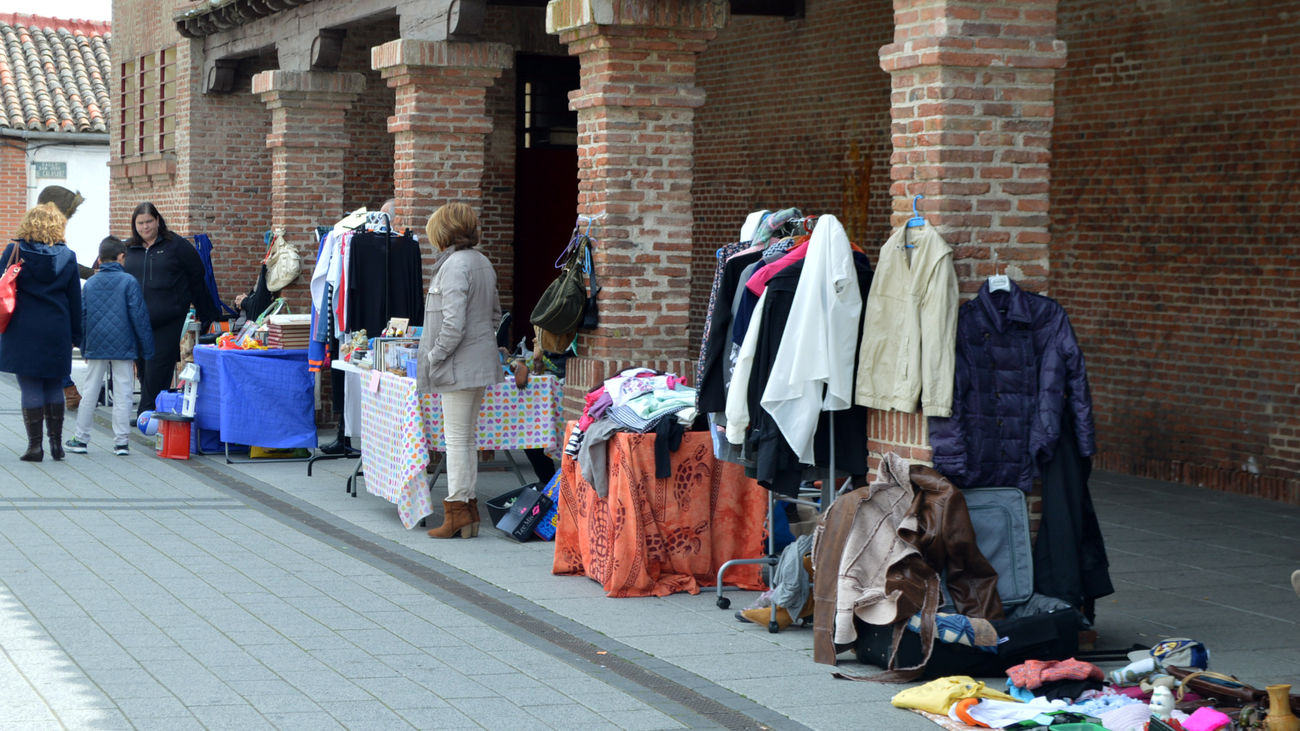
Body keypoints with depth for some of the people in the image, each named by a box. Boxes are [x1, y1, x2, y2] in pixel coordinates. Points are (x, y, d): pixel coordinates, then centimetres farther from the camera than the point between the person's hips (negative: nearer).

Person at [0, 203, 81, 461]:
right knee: (54, 387, 13)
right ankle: (56, 443, 14)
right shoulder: (67, 257, 1)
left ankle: (35, 445, 0)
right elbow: (75, 299, 6)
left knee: (30, 388, 1)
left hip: (22, 332, -2)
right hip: (56, 332, 2)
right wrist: (75, 335, 13)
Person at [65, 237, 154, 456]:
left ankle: (80, 439, 14)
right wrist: (147, 350, -2)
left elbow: (82, 318, 10)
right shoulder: (129, 282, -6)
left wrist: (84, 348, 20)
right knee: (122, 393, 1)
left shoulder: (89, 284, 6)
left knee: (89, 392, 10)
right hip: (123, 347, -3)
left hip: (95, 347, 3)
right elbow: (139, 317, -7)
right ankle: (121, 442, 1)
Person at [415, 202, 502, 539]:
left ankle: (457, 510, 0)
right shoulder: (482, 262, 12)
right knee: (467, 438, 14)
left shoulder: (455, 265, -16)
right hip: (480, 362, 9)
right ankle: (468, 510, 18)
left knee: (457, 439, -4)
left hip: (460, 365, -9)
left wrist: (434, 356, -12)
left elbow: (453, 322, -22)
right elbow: (495, 313, 22)